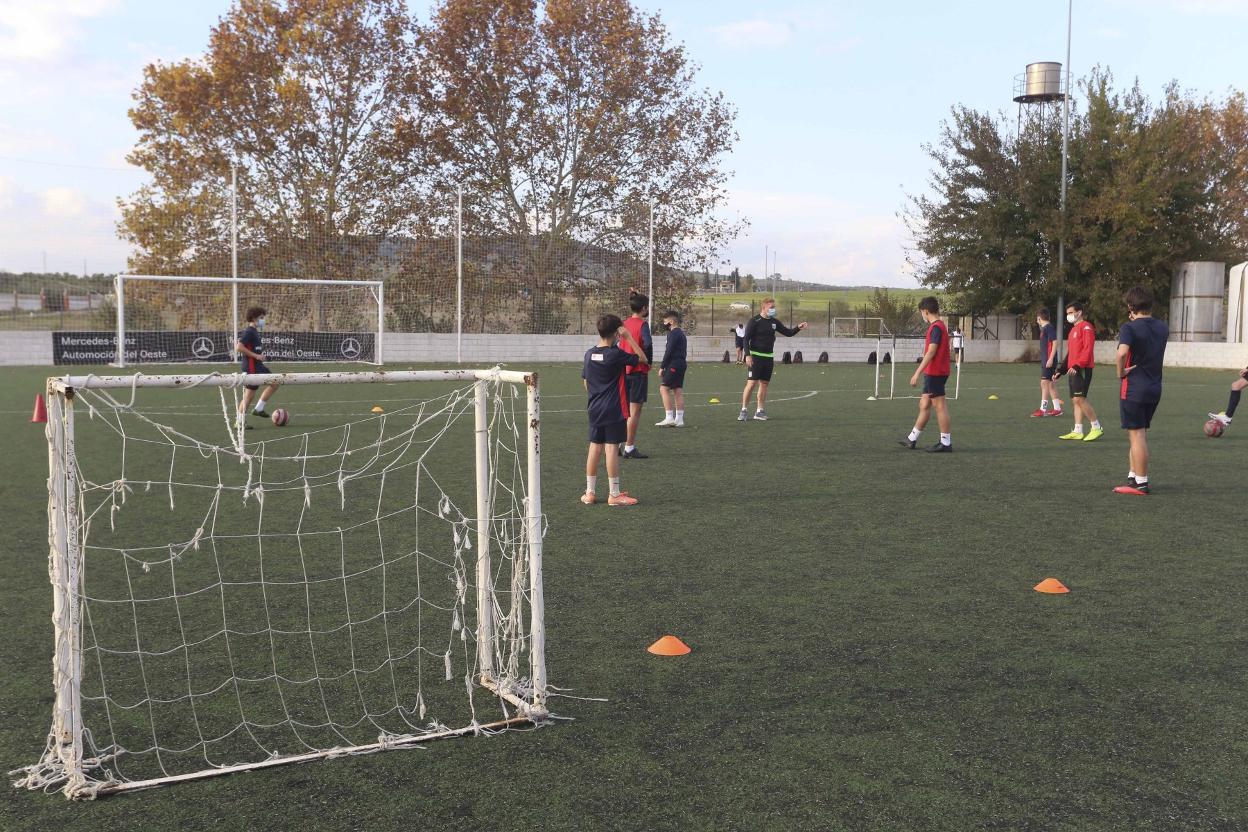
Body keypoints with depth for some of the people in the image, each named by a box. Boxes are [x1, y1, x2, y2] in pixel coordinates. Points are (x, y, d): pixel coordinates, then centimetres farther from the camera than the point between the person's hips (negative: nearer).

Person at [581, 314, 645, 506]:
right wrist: (629, 337, -3)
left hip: (594, 409, 6)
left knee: (595, 448, 10)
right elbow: (641, 358, -4)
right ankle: (614, 494, 2)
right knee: (612, 449, -3)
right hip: (614, 410, -6)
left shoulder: (589, 354, 5)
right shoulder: (616, 354, -13)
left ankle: (590, 492, 14)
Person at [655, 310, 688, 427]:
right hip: (682, 363, 10)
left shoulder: (673, 334, -11)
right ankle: (679, 419, 9)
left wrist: (662, 367, -13)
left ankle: (669, 418, -15)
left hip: (674, 364, -10)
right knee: (678, 391, 9)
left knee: (664, 389, -10)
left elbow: (669, 352, -16)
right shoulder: (681, 333, 20)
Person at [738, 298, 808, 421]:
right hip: (755, 356, -6)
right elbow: (746, 339, -9)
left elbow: (788, 333, 16)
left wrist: (798, 328, -3)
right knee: (751, 383, -11)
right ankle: (744, 410, -3)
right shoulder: (754, 321, -7)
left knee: (764, 384, 7)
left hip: (769, 357, 6)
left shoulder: (774, 322, 11)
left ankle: (760, 411, 14)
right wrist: (747, 355, -19)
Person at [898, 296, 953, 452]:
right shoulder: (940, 326, 14)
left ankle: (946, 443, 0)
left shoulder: (936, 327, -16)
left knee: (940, 406, -5)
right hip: (933, 373, 10)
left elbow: (931, 352, -22)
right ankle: (912, 439, 20)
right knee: (924, 405, 13)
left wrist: (917, 373, -22)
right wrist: (922, 371, 21)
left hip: (935, 373, -10)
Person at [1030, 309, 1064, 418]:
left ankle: (1042, 409, -11)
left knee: (1044, 383, -11)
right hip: (1045, 361, 10)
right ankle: (1057, 409, 17)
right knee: (1050, 383, 12)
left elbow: (1055, 342, -19)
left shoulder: (1049, 327, -12)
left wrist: (1051, 359, -22)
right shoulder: (1044, 328, 17)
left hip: (1048, 361, -10)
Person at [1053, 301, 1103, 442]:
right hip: (1074, 370, 9)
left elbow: (1088, 349, -17)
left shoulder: (1086, 327, -7)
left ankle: (1096, 427, -6)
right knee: (1075, 400, 7)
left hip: (1083, 369, -9)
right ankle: (1077, 431, 9)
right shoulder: (1073, 330, 21)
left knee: (1079, 398, -15)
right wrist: (1060, 371, 22)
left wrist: (1078, 365, -25)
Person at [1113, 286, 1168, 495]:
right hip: (1155, 388, 7)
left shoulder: (1130, 327, -13)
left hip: (1134, 389, -7)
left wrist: (1121, 373, -14)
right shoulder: (1162, 328, 8)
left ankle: (1141, 483, 1)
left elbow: (1122, 353, -31)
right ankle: (1133, 476, 24)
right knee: (1139, 434, 17)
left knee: (1137, 435, -2)